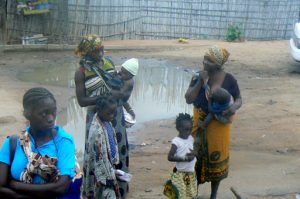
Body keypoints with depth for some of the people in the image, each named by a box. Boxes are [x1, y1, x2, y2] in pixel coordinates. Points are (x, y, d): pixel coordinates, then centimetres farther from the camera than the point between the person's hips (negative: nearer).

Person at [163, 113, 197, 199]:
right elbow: (170, 157, -20)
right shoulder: (176, 141, -17)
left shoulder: (191, 138, 2)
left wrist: (194, 153, -12)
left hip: (191, 173, 6)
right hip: (180, 174, -6)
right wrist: (184, 158, -26)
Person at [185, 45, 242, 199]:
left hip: (219, 125, -1)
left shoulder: (229, 79, -13)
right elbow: (188, 99, -15)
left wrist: (234, 107, -26)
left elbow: (239, 99, -3)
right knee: (196, 156, 10)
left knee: (216, 158, 12)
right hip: (200, 124, 1)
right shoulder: (198, 77, -9)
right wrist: (200, 82, -24)